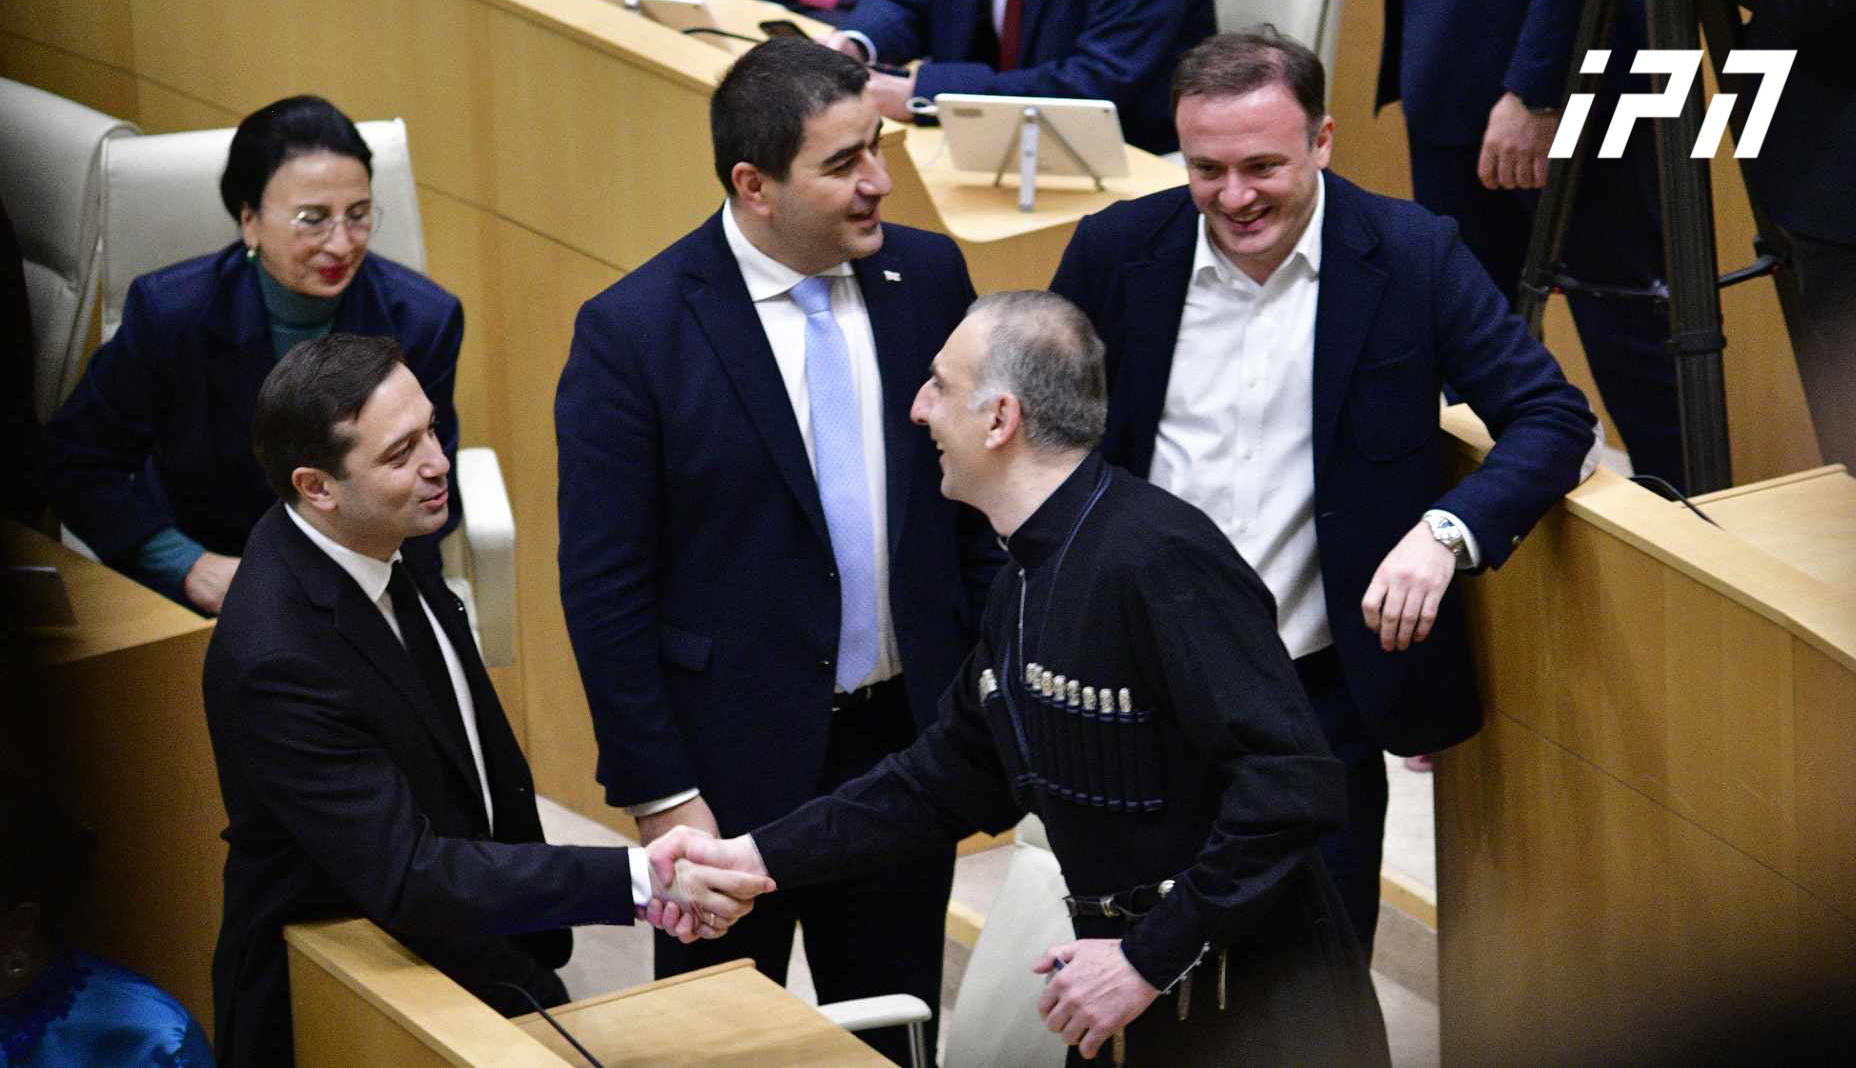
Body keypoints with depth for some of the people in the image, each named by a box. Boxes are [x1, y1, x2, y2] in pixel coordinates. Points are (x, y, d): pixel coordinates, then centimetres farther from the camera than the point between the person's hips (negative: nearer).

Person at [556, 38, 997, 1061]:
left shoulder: (928, 277, -2)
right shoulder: (633, 329, -15)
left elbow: (975, 499, 7)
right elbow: (603, 585, -12)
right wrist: (656, 792, -12)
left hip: (908, 734, 4)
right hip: (738, 755, -4)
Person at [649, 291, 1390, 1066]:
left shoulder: (1158, 558, -22)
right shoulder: (1024, 584, 8)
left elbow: (1292, 785, -27)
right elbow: (947, 780, 17)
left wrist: (1149, 962, -23)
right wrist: (756, 856, 9)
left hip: (1255, 1003, -9)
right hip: (1131, 987, 9)